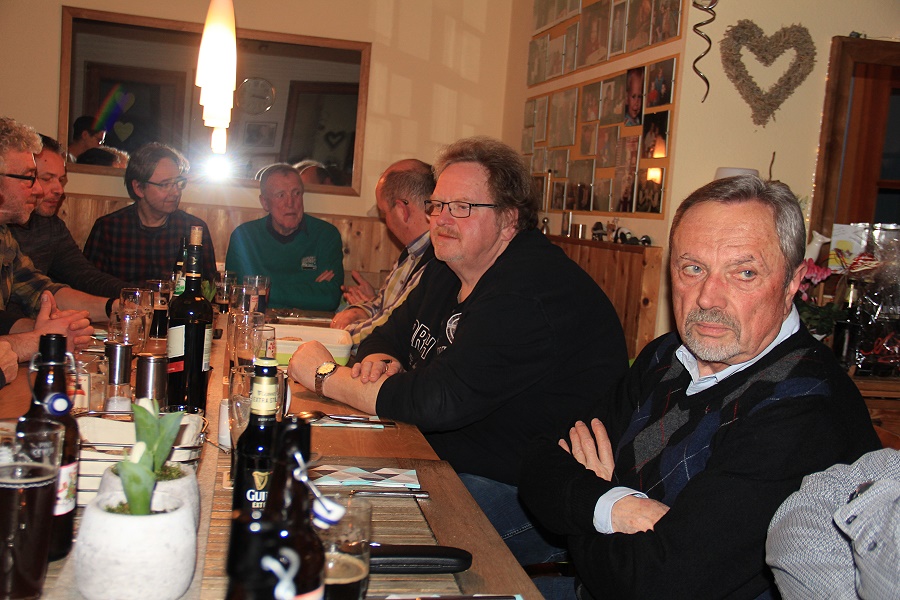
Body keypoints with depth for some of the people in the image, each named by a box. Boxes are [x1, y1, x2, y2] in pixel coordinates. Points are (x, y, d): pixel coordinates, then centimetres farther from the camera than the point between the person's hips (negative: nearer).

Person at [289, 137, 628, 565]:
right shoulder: (447, 271, 9)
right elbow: (389, 335, 16)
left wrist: (328, 377, -17)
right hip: (445, 464, 9)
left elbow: (440, 401, -30)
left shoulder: (530, 293, -24)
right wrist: (379, 359, -10)